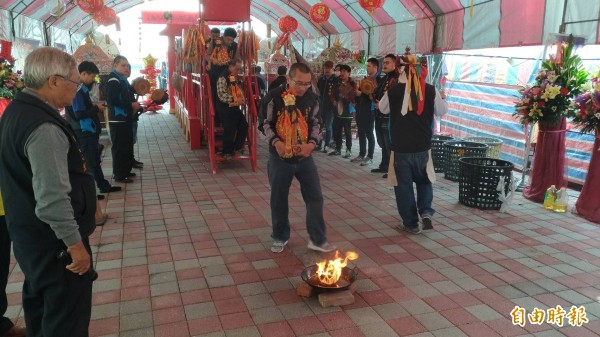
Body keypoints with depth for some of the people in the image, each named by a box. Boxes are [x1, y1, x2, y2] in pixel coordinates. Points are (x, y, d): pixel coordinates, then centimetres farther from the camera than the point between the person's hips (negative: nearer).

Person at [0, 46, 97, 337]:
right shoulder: (43, 127, -26)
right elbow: (52, 198, -30)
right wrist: (75, 243, -21)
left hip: (31, 234, 10)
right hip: (53, 240, -10)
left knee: (41, 307, 27)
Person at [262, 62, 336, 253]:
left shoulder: (312, 98, -3)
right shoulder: (275, 97, -11)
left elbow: (315, 123, 6)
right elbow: (267, 124, -3)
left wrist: (312, 143, -12)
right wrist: (275, 142, -20)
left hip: (304, 157, 2)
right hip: (280, 157, -2)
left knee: (315, 196, 3)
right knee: (278, 199, 10)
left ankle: (318, 239, 18)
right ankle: (280, 237, 30)